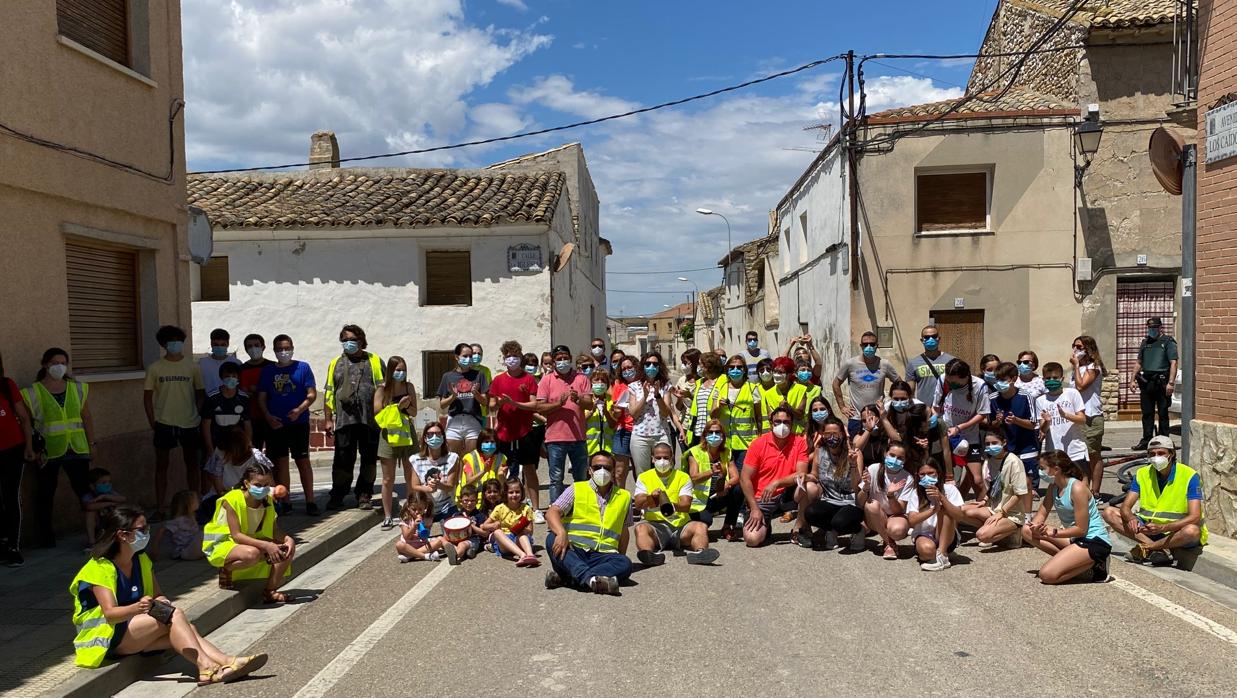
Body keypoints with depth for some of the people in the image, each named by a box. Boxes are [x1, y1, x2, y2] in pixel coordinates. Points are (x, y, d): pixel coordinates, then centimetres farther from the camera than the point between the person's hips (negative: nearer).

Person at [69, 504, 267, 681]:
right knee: (174, 616, -28)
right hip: (104, 636, -7)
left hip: (134, 630, 7)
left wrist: (161, 602, -18)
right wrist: (137, 608, -46)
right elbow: (110, 613, -26)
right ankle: (206, 668, -36)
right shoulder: (100, 567, -15)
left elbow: (158, 595, 6)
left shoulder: (141, 560, 8)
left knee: (186, 629, -22)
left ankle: (227, 663, -38)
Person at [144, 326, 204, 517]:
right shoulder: (155, 368, 1)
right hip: (164, 423, -1)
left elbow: (200, 393, 7)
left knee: (192, 462, 9)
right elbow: (147, 396, 3)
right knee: (162, 464, 5)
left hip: (189, 423, 1)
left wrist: (199, 416, -2)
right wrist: (153, 422, -3)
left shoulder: (192, 367, 3)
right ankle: (160, 507, 11)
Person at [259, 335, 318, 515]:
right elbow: (262, 397, 9)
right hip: (275, 424, 3)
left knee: (302, 461, 0)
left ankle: (310, 501, 5)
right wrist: (268, 416, -7)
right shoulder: (268, 371, 8)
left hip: (299, 422, -2)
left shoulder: (302, 367, 2)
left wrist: (299, 409, -18)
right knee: (280, 463, 7)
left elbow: (312, 394, -2)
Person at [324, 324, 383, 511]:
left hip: (370, 420, -1)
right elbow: (329, 393, 13)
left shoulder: (374, 361, 8)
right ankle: (337, 496, 11)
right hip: (344, 420, 1)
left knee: (369, 459, 3)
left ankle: (364, 496, 13)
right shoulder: (335, 364, 14)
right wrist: (328, 419, 7)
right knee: (343, 459, 1)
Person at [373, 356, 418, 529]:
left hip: (407, 433, 2)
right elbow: (377, 414, -8)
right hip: (388, 435, -2)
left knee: (411, 477, 5)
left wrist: (405, 406, -14)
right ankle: (387, 516, 11)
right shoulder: (382, 388, -4)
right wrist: (398, 406, -15)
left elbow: (414, 412, 6)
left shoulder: (409, 387, 4)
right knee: (388, 479, 3)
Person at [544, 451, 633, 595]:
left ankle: (566, 577, -36)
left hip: (603, 556, 1)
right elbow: (551, 513, -4)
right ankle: (590, 578, -49)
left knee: (625, 564, -30)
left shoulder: (624, 497, 18)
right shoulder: (576, 490, 10)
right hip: (573, 551, -1)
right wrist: (561, 533, -24)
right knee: (552, 539, -31)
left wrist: (620, 560, 14)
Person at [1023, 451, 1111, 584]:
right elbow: (1042, 514, 7)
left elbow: (1081, 529, -20)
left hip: (1095, 542, -9)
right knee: (1027, 530, -2)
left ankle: (1093, 564, -4)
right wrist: (1035, 527, -15)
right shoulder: (1053, 487, 4)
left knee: (1047, 575, -21)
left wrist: (1053, 532, -20)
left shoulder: (1077, 488, -20)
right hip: (1075, 538, 9)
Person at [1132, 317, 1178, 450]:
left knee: (1163, 413, 0)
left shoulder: (1168, 342, -1)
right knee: (1147, 413, 8)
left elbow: (1173, 363, -9)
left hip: (1161, 382, -6)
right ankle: (1146, 440, 13)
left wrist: (1171, 383, -17)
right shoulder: (1145, 343, 18)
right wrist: (1134, 379, 12)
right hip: (1146, 382, 6)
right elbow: (1138, 363, 22)